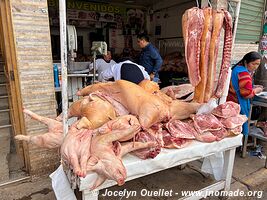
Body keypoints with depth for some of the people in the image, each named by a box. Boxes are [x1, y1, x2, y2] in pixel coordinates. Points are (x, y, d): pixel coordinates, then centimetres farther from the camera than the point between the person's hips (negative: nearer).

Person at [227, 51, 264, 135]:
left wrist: (253, 86, 11)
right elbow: (247, 93, -24)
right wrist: (256, 90, -6)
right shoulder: (244, 73, -22)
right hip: (237, 104, -10)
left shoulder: (238, 68, 9)